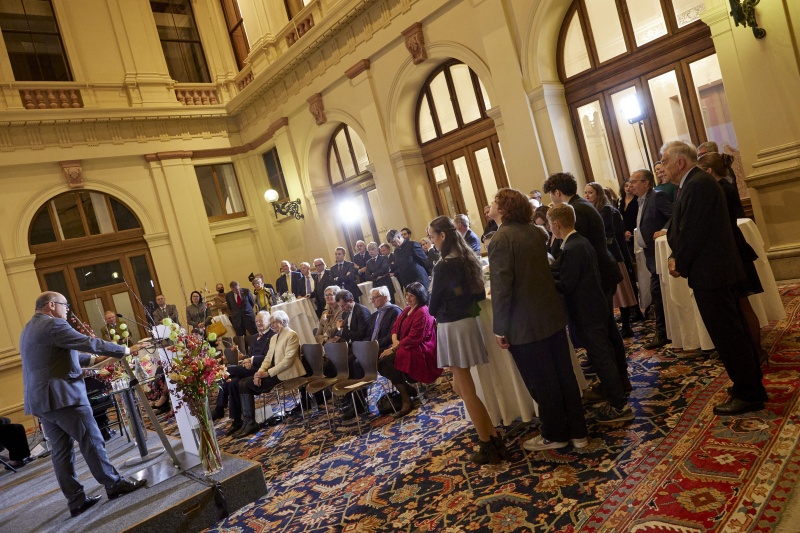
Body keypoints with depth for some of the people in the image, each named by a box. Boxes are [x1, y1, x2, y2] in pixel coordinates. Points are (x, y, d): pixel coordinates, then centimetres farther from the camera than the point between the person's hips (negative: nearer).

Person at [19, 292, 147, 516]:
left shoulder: (28, 329, 19)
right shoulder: (53, 324, -13)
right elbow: (89, 343, -16)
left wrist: (95, 358, 31)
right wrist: (125, 350, -8)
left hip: (39, 399, 10)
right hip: (62, 396, -10)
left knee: (61, 450, 10)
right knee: (92, 441, 0)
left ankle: (76, 500, 15)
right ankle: (114, 485, 9)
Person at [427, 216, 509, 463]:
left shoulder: (443, 266, -16)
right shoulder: (469, 258, 7)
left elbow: (433, 306, -8)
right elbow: (479, 293, 18)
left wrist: (437, 311, 11)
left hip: (452, 327, -8)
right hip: (468, 321, 8)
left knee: (465, 390, 3)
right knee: (462, 386, 18)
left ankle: (489, 447, 13)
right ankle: (494, 438, 21)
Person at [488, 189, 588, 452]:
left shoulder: (500, 240, -18)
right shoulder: (535, 231, 5)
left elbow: (501, 289, -21)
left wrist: (500, 329, -14)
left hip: (526, 326, -7)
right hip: (553, 316, 7)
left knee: (542, 384, 9)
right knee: (564, 376, 15)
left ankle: (555, 435, 26)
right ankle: (578, 432, 28)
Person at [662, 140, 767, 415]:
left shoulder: (697, 185, -19)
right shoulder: (699, 181, 14)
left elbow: (692, 232, -21)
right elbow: (683, 228, 13)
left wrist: (680, 264, -7)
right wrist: (679, 259, 2)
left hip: (710, 272, -11)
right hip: (721, 269, 11)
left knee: (727, 334, -2)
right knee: (734, 330, 19)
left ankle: (747, 394, 9)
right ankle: (751, 384, 32)